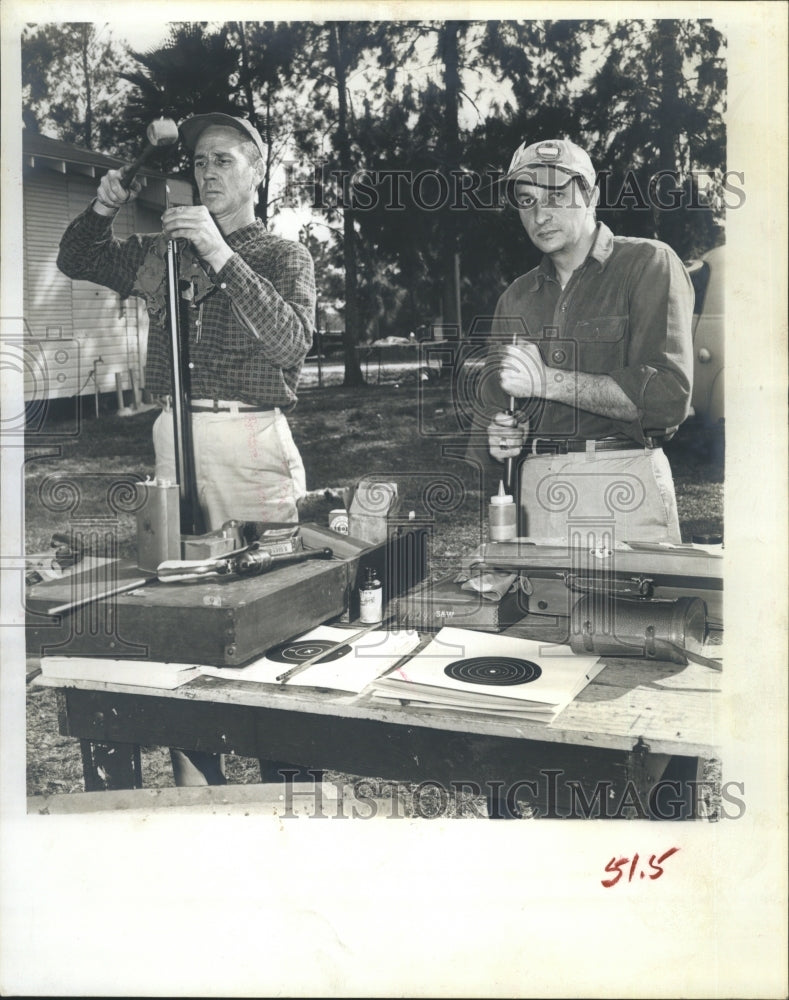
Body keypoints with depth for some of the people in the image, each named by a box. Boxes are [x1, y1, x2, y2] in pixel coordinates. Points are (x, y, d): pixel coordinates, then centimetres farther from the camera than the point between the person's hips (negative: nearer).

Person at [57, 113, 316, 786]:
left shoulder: (284, 256, 5)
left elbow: (290, 339, -13)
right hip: (175, 435, 5)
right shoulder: (164, 250, 19)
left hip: (251, 438, -4)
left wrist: (221, 254, -18)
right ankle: (195, 773, 15)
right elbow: (76, 262, 30)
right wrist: (104, 209, 12)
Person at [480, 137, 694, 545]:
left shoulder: (648, 264, -1)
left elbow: (669, 396, -14)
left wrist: (547, 380, -15)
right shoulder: (516, 298, 15)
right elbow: (495, 402, 20)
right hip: (535, 491, 4)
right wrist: (501, 437, -3)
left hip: (622, 493, -4)